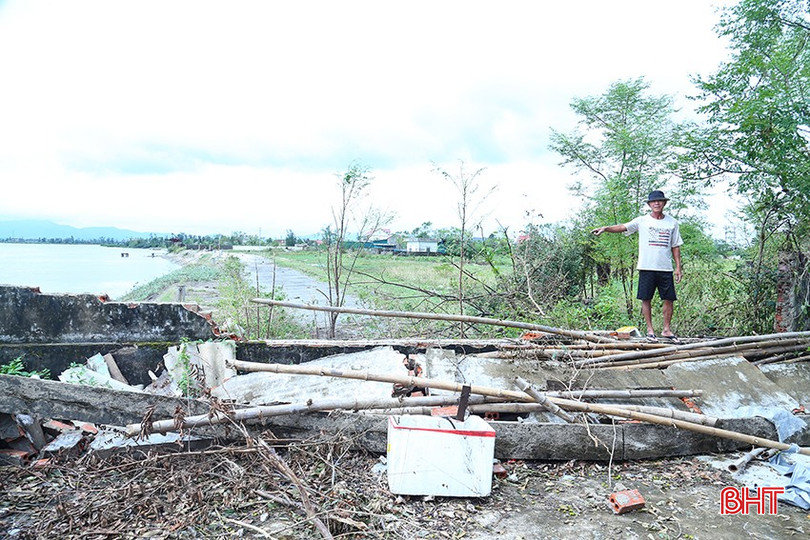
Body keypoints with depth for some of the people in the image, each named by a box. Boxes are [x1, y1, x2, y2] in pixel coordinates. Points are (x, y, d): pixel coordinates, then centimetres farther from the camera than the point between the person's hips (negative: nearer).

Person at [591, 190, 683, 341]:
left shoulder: (672, 222, 11)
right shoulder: (642, 221, 4)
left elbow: (675, 246, 13)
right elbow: (623, 227, -9)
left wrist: (678, 267, 8)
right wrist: (605, 228, -26)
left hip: (666, 268, 2)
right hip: (647, 267, -2)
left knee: (668, 299, 3)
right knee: (646, 299, 2)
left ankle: (666, 329, 18)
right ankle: (650, 329, 14)